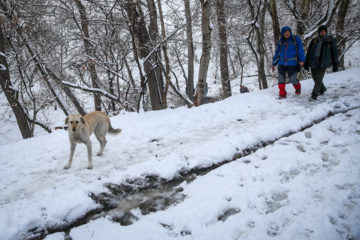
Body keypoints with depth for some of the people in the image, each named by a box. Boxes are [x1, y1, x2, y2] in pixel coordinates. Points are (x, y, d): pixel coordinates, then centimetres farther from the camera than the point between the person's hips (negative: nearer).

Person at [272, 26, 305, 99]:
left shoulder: (296, 39, -3)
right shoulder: (281, 42, 7)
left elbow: (300, 50, -9)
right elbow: (277, 53, 15)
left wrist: (301, 60, -20)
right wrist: (274, 63, 17)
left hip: (292, 63, -3)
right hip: (282, 63, 3)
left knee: (292, 79, -2)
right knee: (280, 78, -3)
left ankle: (298, 89, 30)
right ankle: (282, 93, 12)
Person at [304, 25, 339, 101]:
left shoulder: (331, 40, 4)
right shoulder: (314, 41, 10)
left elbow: (334, 53, 7)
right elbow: (308, 52, 13)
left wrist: (335, 65, 4)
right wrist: (306, 63, 9)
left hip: (323, 63, -4)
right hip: (314, 63, 4)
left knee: (318, 79, -11)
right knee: (315, 78, 13)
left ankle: (314, 95, -7)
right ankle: (322, 89, 39)